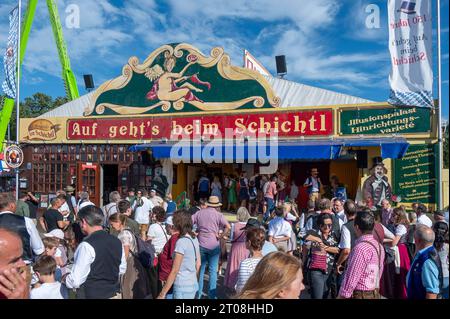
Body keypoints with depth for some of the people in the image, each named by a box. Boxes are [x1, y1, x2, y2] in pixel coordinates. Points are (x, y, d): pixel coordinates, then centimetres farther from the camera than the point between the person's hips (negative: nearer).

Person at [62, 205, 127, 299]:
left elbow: (76, 281, -18)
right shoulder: (117, 242, -2)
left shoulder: (86, 246, -21)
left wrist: (65, 279, 1)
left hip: (92, 295, -6)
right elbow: (122, 269, 10)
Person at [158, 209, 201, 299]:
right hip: (193, 285, 7)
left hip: (183, 288, -7)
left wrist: (162, 294, -12)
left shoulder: (181, 242, -20)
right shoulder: (194, 239, 2)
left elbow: (174, 271, -18)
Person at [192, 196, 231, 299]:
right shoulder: (218, 214, -6)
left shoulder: (199, 213, 4)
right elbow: (228, 227, -19)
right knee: (213, 270, 7)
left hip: (201, 245, 3)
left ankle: (198, 293, 21)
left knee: (200, 269, 14)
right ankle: (212, 295, 12)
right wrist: (220, 236, -10)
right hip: (214, 246, -3)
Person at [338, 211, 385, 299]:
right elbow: (379, 273, 11)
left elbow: (351, 279, -20)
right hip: (375, 294, 8)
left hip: (360, 295, -8)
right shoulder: (379, 246, 5)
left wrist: (341, 296, -11)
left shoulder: (360, 248, -22)